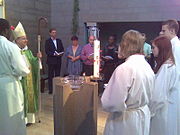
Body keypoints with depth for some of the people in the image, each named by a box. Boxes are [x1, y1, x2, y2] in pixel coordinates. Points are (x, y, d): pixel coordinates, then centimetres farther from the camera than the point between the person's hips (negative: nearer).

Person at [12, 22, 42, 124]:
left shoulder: (27, 51, 12)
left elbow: (33, 63, 10)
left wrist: (37, 58, -6)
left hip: (29, 79, 7)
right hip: (20, 80, -7)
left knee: (30, 95, 12)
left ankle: (29, 117, 24)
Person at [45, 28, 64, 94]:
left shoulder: (59, 41, 14)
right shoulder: (47, 41, -1)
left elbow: (62, 49, 14)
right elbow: (47, 51, -9)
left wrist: (61, 54, -6)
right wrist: (54, 54, -19)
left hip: (58, 61, 4)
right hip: (51, 61, -4)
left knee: (57, 75, 8)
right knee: (51, 75, -1)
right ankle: (50, 90, 4)